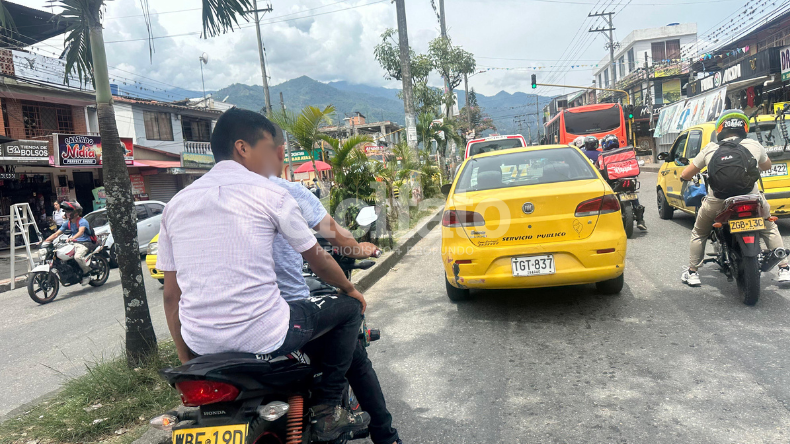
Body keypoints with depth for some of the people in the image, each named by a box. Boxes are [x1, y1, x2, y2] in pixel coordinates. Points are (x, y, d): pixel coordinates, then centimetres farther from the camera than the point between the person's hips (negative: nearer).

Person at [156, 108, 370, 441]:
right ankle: (327, 410, 15)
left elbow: (171, 295, 11)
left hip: (202, 344, 7)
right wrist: (350, 290, 24)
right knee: (348, 308, 15)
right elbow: (317, 259, 5)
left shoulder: (176, 204, 10)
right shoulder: (269, 193, -5)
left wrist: (187, 359, 21)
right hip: (263, 338, -6)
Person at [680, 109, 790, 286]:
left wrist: (688, 177, 34)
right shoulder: (754, 146, 10)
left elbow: (685, 175, 11)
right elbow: (767, 166, 31)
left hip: (716, 203, -1)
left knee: (699, 233, 24)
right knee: (770, 230, 27)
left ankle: (692, 273, 26)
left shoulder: (710, 149, 8)